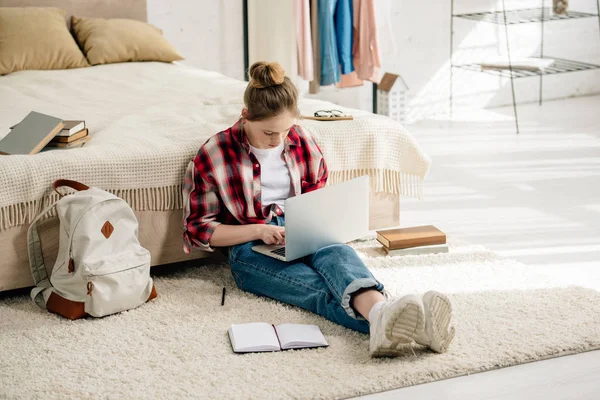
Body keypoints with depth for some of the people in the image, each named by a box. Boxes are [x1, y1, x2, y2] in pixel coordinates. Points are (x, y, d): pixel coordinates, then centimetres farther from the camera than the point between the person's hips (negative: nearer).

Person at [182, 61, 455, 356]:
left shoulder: (303, 144, 11)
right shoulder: (214, 155, -1)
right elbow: (198, 228, -1)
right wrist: (259, 231, -15)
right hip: (251, 248, -3)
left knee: (338, 254, -37)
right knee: (321, 290, -37)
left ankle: (379, 313, -72)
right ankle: (384, 321, -70)